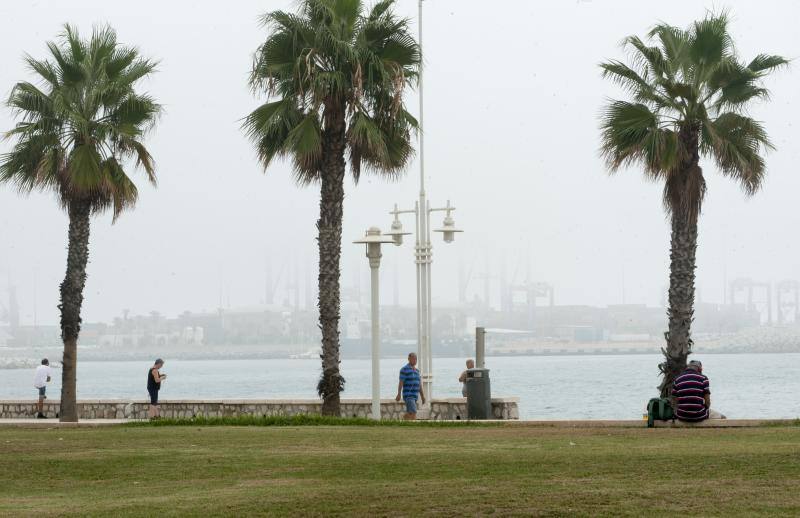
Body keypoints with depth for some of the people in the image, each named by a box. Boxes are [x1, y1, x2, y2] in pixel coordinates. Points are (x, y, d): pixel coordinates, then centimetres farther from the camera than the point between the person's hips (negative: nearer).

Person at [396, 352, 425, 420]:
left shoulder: (416, 371, 16)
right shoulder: (404, 369, -8)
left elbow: (419, 384, 16)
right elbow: (401, 383, -13)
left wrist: (423, 396, 13)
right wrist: (399, 395, -19)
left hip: (415, 396, 8)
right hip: (408, 396, -8)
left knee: (409, 414, 11)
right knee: (413, 413, -19)